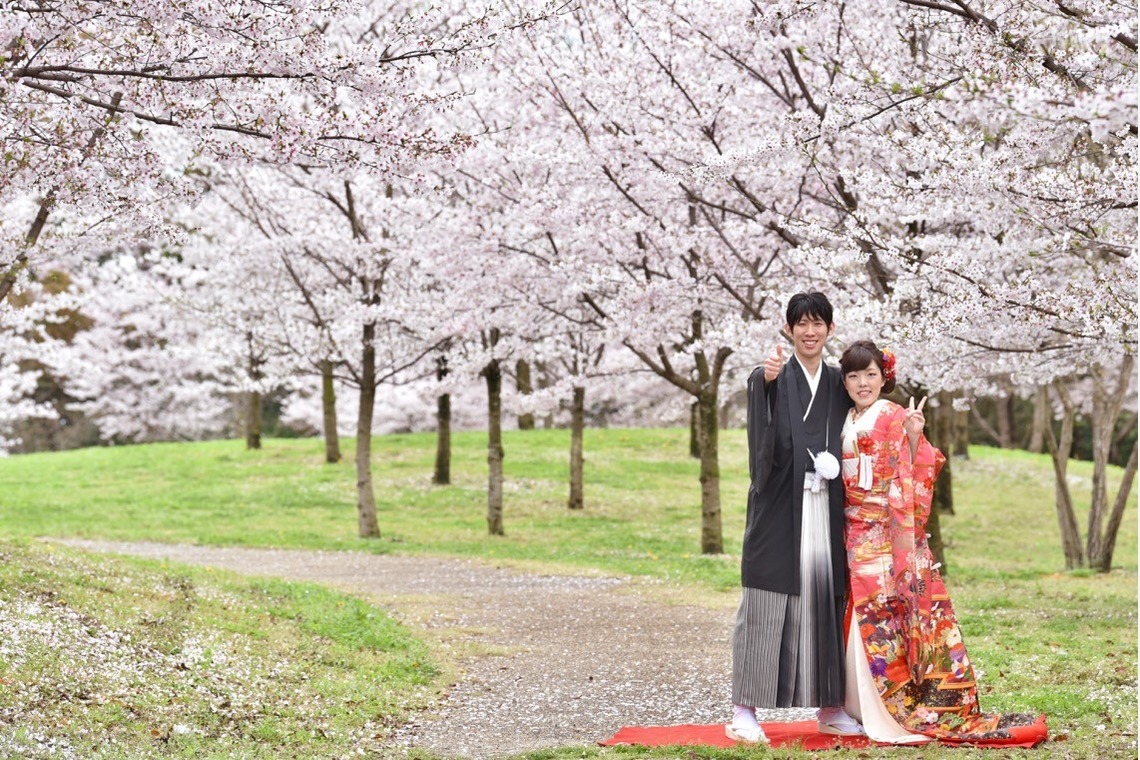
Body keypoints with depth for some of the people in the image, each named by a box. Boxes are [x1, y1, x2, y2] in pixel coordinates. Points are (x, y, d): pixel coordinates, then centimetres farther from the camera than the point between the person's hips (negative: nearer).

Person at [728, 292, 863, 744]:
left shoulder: (838, 384, 13)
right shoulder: (769, 379, -2)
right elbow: (764, 444, -23)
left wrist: (833, 464, -1)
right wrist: (768, 383, -39)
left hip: (825, 512, 4)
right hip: (780, 508, -4)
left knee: (826, 601, 7)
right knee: (767, 605, -4)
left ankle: (830, 708, 16)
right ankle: (744, 711, 0)